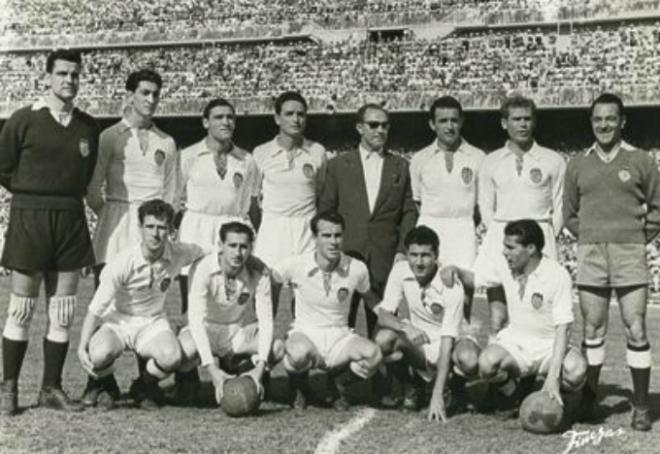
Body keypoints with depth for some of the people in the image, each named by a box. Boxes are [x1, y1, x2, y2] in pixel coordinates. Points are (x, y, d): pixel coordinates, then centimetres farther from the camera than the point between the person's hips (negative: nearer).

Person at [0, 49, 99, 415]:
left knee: (62, 312, 6)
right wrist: (34, 194, 3)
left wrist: (68, 196, 9)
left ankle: (51, 388, 15)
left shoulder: (87, 126, 8)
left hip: (71, 220, 4)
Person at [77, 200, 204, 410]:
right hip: (117, 320, -2)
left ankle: (143, 387, 5)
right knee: (100, 354, -35)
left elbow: (205, 253, 13)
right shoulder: (122, 264, -23)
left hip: (153, 322, 2)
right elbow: (96, 309, -17)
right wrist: (82, 347, -24)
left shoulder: (179, 254, -13)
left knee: (171, 356, -31)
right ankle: (103, 385, 5)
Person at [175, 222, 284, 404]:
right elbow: (196, 320, -30)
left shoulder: (259, 272, -18)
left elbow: (266, 320, -19)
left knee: (277, 348, -27)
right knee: (185, 352, -36)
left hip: (241, 330, 2)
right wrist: (211, 369, -40)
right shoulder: (202, 270, -25)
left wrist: (260, 367, -33)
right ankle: (188, 376, 2)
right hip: (207, 329, -2)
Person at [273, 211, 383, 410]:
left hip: (339, 336, 2)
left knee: (373, 354, -29)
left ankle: (340, 385, 7)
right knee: (299, 353, -39)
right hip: (304, 333, -2)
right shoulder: (296, 265, -11)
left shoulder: (357, 269, -6)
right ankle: (298, 387, 2)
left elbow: (373, 301, 12)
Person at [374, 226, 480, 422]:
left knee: (469, 360, -37)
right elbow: (382, 314, -12)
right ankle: (412, 386, 1)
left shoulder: (451, 286, -24)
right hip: (418, 342, 3)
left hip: (451, 342, -3)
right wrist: (405, 327, -37)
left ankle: (457, 386, 1)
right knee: (384, 338, -28)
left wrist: (437, 395, -34)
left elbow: (446, 342, -28)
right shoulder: (400, 271, -11)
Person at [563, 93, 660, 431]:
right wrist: (588, 238, 7)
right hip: (590, 256, 2)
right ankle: (588, 399, 16)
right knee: (592, 330, 6)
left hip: (630, 255, -2)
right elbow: (569, 213, 17)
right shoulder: (578, 165, 9)